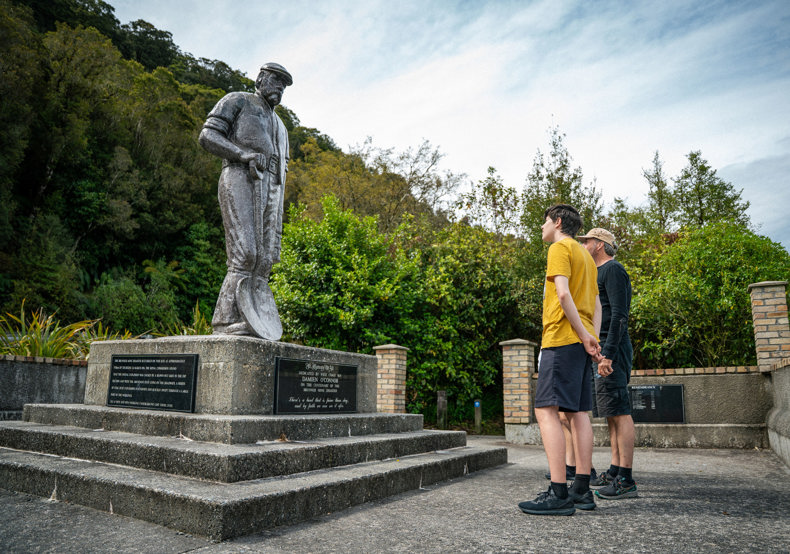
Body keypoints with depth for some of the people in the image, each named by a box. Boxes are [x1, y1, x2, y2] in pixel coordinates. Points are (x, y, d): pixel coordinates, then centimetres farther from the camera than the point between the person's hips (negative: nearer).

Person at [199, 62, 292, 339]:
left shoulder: (279, 126, 34)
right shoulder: (237, 100, 14)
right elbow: (208, 136, -1)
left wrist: (279, 216, 10)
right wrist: (246, 155, -15)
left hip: (268, 191, 7)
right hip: (240, 181, -7)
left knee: (263, 260, -5)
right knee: (244, 254, -21)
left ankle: (254, 321, -8)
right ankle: (227, 319, -20)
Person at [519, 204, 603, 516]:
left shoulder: (560, 248, -2)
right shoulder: (586, 257, 26)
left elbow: (563, 293, -17)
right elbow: (596, 305, 20)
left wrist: (585, 336, -16)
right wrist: (593, 340, 11)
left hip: (562, 339, -10)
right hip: (580, 341, 10)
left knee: (546, 411, -13)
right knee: (577, 412, 8)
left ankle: (559, 494, -17)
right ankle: (582, 490, 10)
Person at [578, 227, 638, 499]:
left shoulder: (613, 270, -8)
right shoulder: (600, 273, 23)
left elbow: (619, 315, -18)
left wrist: (608, 353, -24)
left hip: (611, 349, -11)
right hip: (602, 350, 11)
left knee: (619, 413, -10)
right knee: (611, 414, 11)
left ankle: (626, 480, -8)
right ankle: (615, 471, 18)